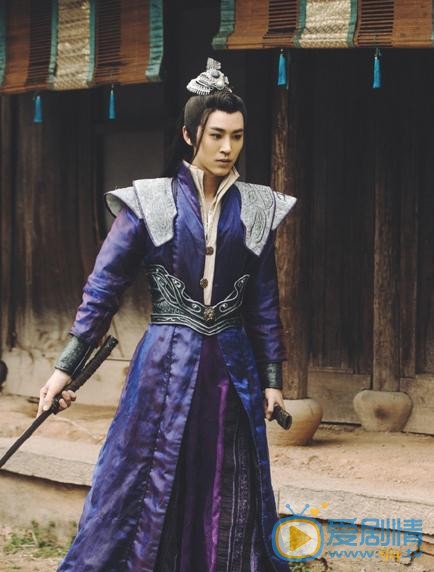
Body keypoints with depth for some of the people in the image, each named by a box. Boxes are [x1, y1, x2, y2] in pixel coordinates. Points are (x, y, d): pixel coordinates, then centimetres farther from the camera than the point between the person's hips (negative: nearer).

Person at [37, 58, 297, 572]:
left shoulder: (256, 209, 5)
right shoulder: (149, 202, -3)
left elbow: (265, 300, 11)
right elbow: (104, 287, -3)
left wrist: (272, 376, 9)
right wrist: (67, 365, -8)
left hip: (232, 370, 3)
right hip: (166, 366, -3)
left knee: (231, 501, 6)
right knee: (148, 493, 0)